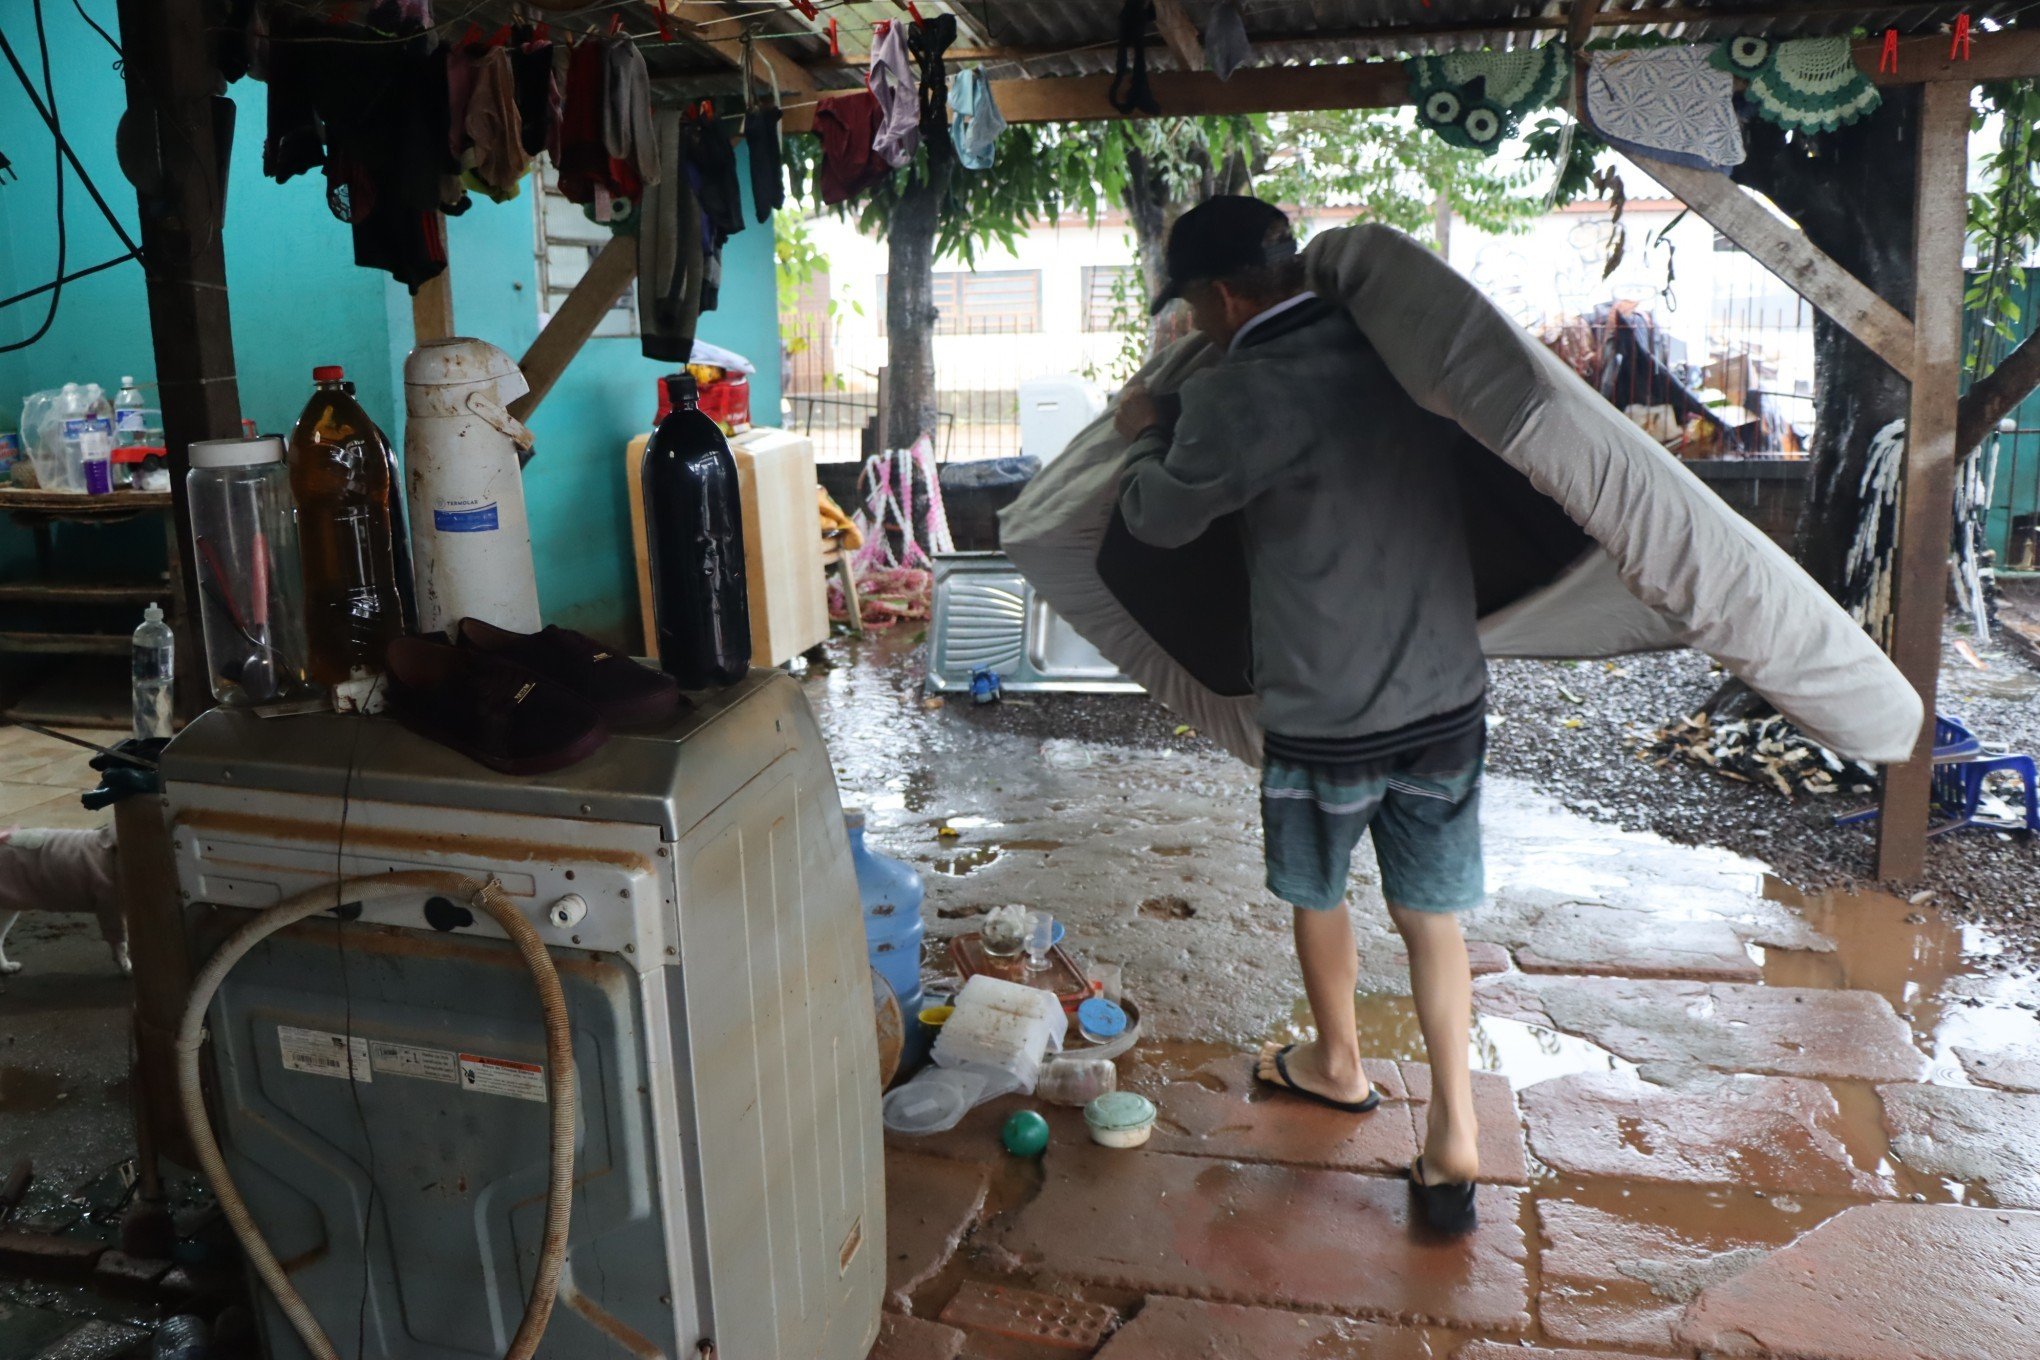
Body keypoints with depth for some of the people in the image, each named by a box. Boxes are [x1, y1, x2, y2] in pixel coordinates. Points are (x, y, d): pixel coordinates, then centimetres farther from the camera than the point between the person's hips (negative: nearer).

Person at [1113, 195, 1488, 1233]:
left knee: (1316, 894, 21)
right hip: (1448, 699, 5)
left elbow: (1158, 518, -3)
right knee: (1432, 913, 14)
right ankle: (1454, 1137, 16)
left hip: (1324, 715, -4)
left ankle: (1338, 1066, 42)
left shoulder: (1236, 397, -18)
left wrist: (1146, 436, 18)